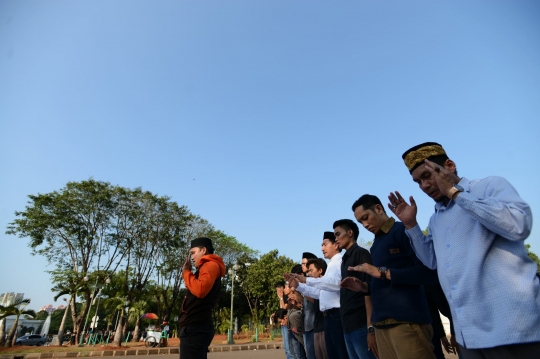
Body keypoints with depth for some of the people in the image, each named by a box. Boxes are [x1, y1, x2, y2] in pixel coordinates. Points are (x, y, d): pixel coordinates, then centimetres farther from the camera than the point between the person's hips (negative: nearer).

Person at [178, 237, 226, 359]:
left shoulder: (211, 265, -8)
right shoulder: (206, 268, 23)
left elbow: (200, 290, -25)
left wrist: (186, 272, -10)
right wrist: (188, 272, 14)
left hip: (195, 327, -10)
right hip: (196, 326, 10)